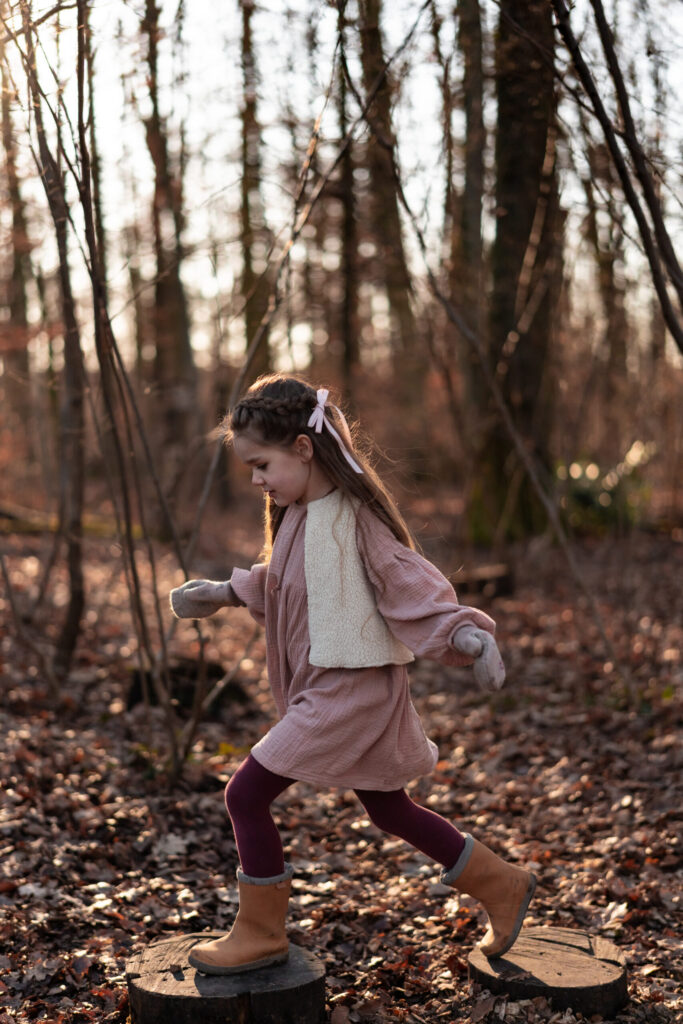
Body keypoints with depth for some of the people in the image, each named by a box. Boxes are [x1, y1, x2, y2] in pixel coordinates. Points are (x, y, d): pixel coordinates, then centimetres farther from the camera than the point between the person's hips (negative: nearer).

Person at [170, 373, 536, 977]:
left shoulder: (354, 519, -19)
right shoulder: (297, 515, 8)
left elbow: (410, 584, -23)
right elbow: (277, 582, 25)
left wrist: (465, 635, -36)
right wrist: (223, 594, 26)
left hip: (351, 693, -10)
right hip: (323, 692, 10)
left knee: (247, 793, -6)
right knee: (389, 810, 19)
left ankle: (260, 933, 11)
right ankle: (501, 887, 33)